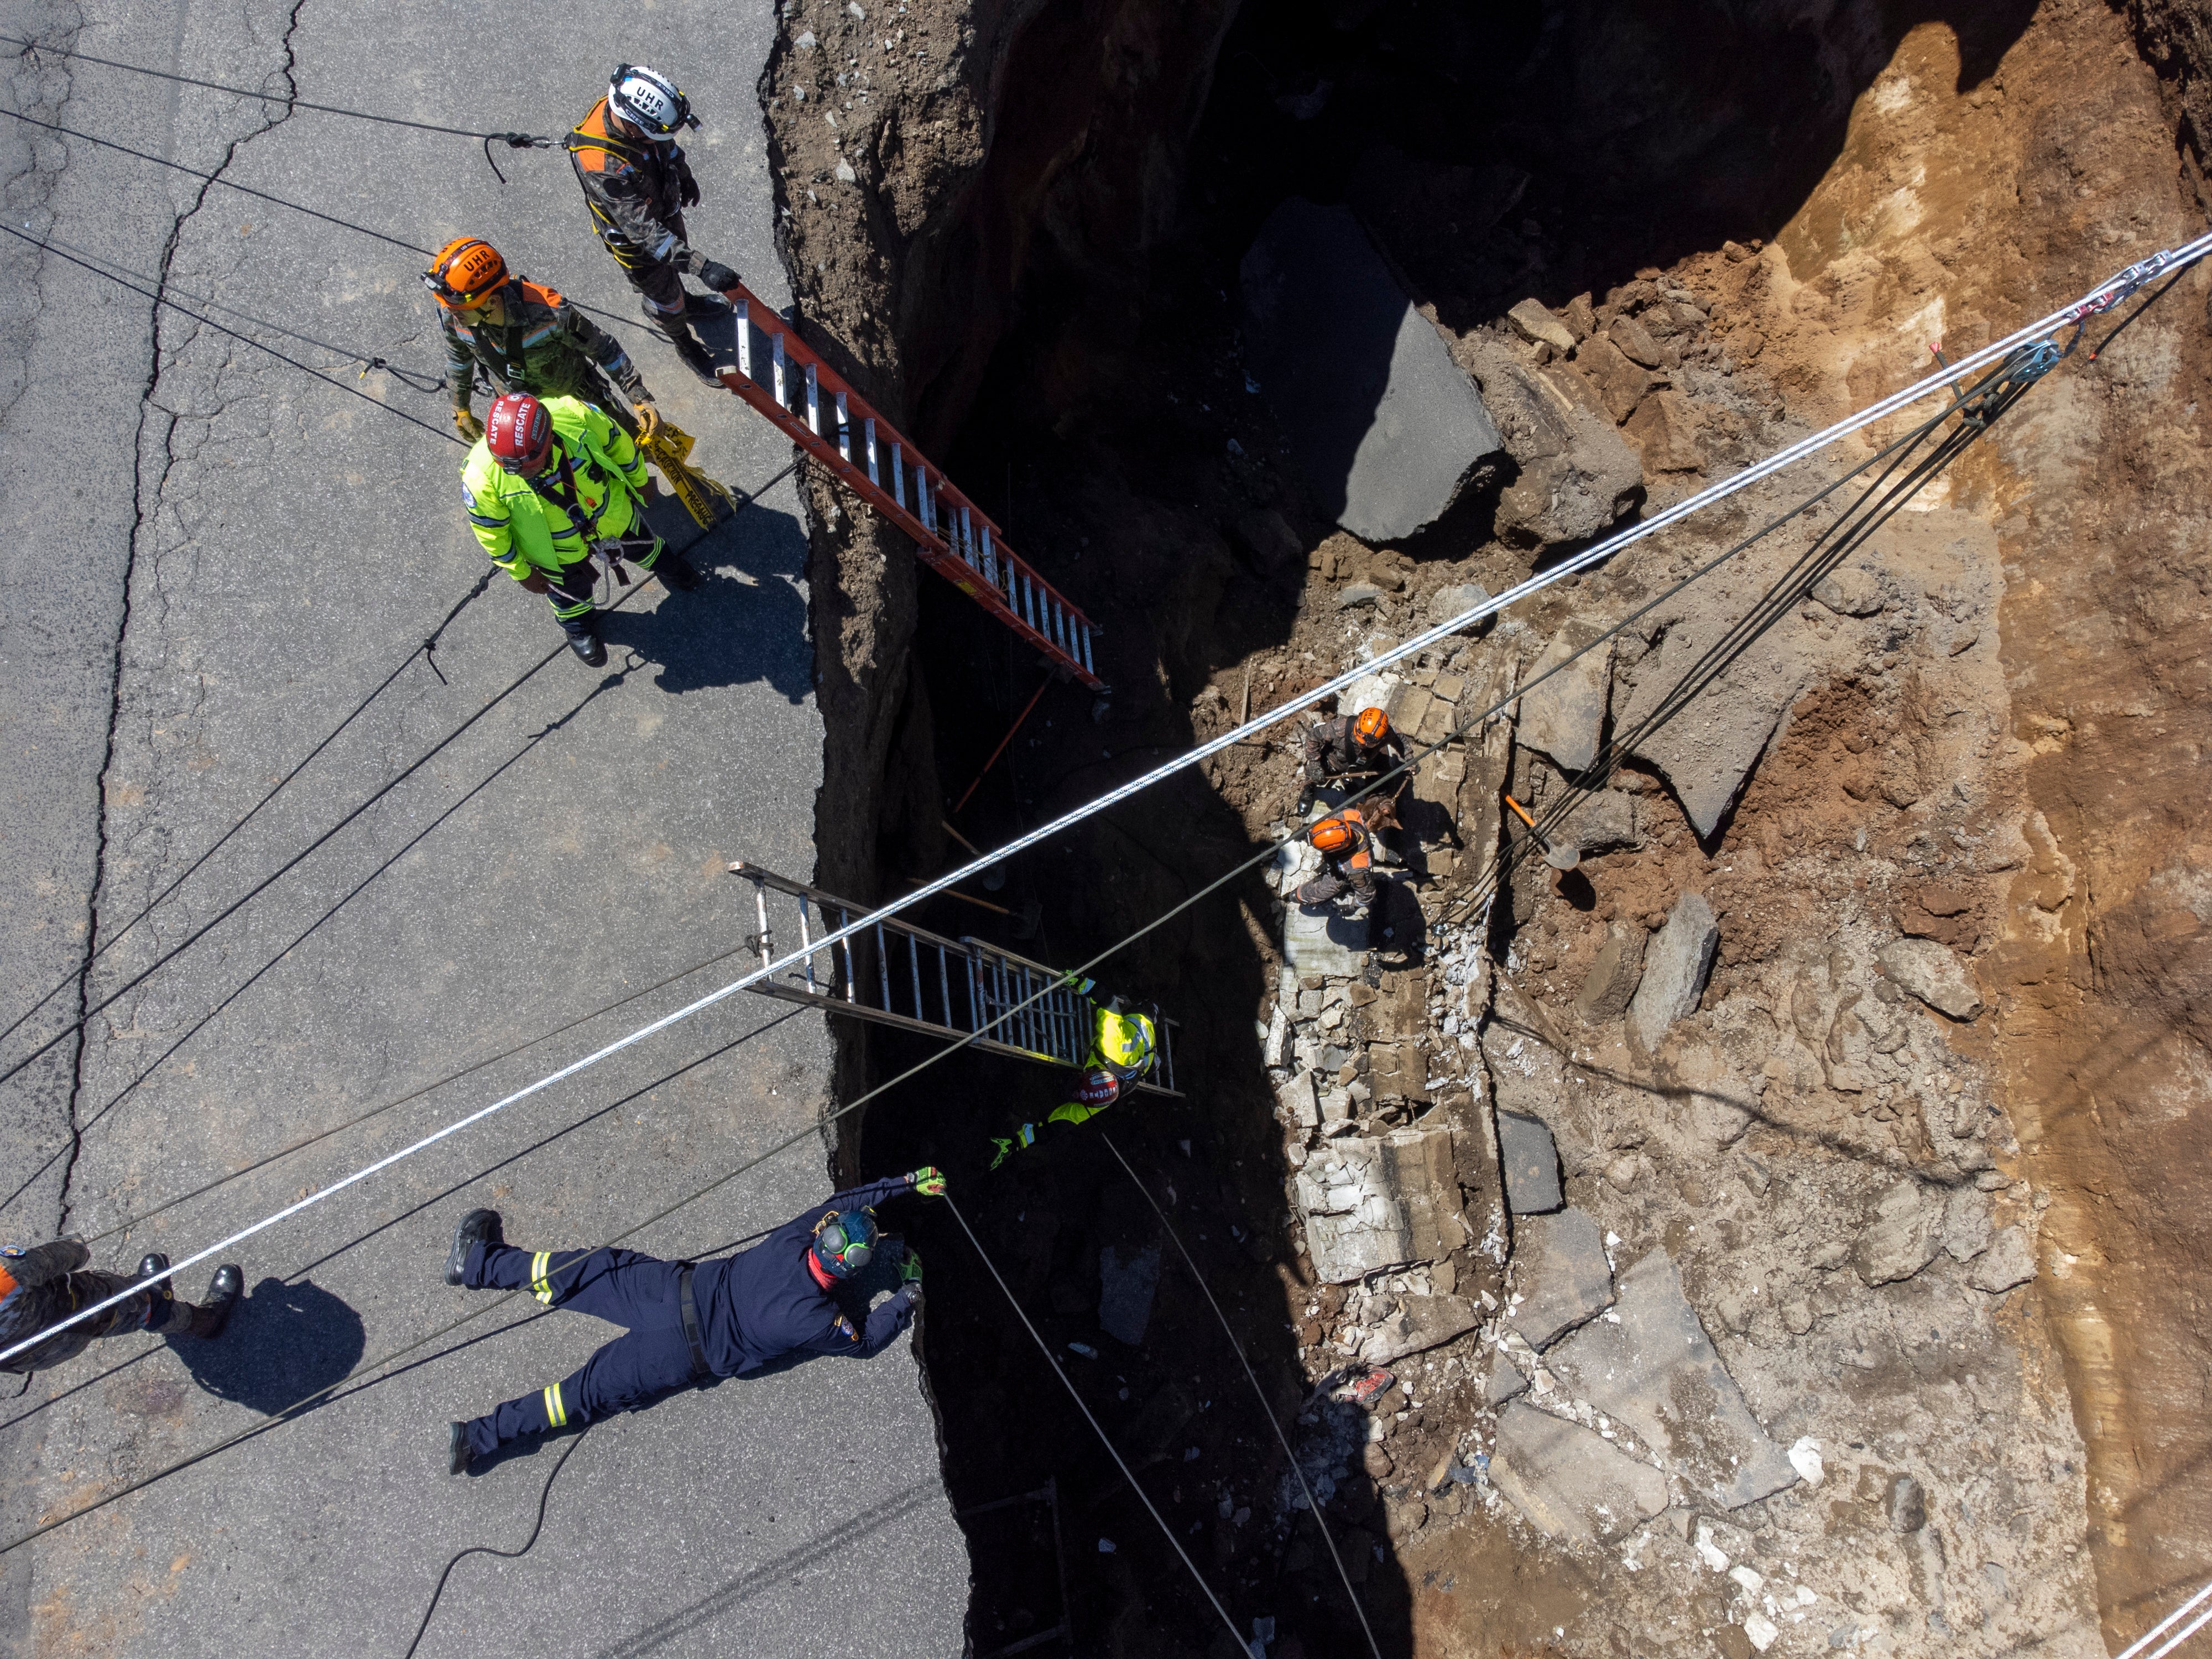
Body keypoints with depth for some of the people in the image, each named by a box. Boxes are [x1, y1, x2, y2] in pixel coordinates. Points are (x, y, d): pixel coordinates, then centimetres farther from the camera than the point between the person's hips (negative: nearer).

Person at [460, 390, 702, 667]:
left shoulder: (573, 414, -36)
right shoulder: (481, 476, -38)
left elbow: (616, 442, -13)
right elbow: (492, 531, -18)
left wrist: (640, 480, 3)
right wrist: (522, 572, -6)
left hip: (612, 513, 2)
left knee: (642, 546, 32)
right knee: (572, 592, 27)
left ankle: (664, 564, 68)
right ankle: (579, 626, 62)